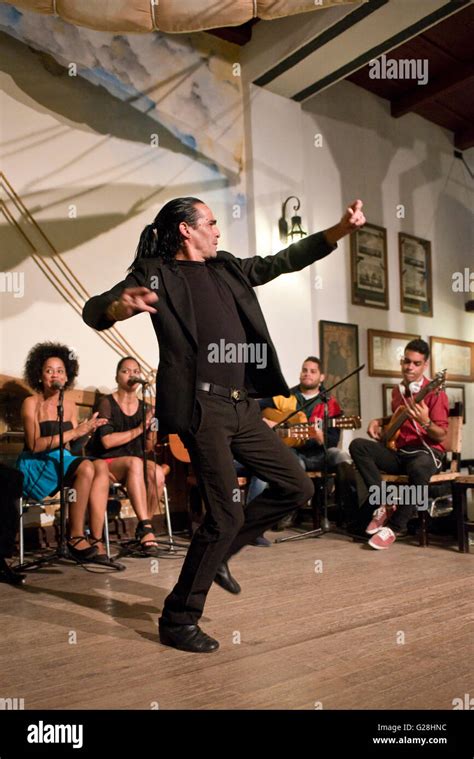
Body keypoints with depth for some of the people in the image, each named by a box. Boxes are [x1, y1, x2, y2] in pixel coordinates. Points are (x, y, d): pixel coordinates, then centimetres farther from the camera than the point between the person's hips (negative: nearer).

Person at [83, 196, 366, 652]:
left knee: (296, 487, 12)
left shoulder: (228, 268, 17)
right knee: (226, 514, -7)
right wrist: (119, 306, -37)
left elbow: (283, 261, 22)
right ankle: (178, 620, 13)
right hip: (200, 408, -8)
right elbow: (93, 311, -12)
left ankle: (219, 552, 26)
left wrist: (341, 230, 16)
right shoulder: (156, 273, -2)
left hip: (242, 407, 8)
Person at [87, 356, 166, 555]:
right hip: (108, 462, -4)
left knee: (157, 473, -30)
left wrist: (149, 429, -7)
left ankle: (143, 529, -13)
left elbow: (148, 447, 13)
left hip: (137, 462, 4)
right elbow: (107, 441, -15)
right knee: (135, 463, -37)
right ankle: (145, 527, -39)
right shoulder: (107, 403, -2)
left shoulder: (144, 408, 11)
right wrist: (138, 429, -14)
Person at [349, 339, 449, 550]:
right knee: (358, 445, -17)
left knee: (418, 469, -42)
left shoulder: (435, 393, -7)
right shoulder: (397, 391, 13)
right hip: (398, 450, 6)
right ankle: (385, 504, -19)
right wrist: (379, 422, 11)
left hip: (426, 451, -6)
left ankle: (396, 527, -22)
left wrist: (425, 422, -32)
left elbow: (441, 436, -11)